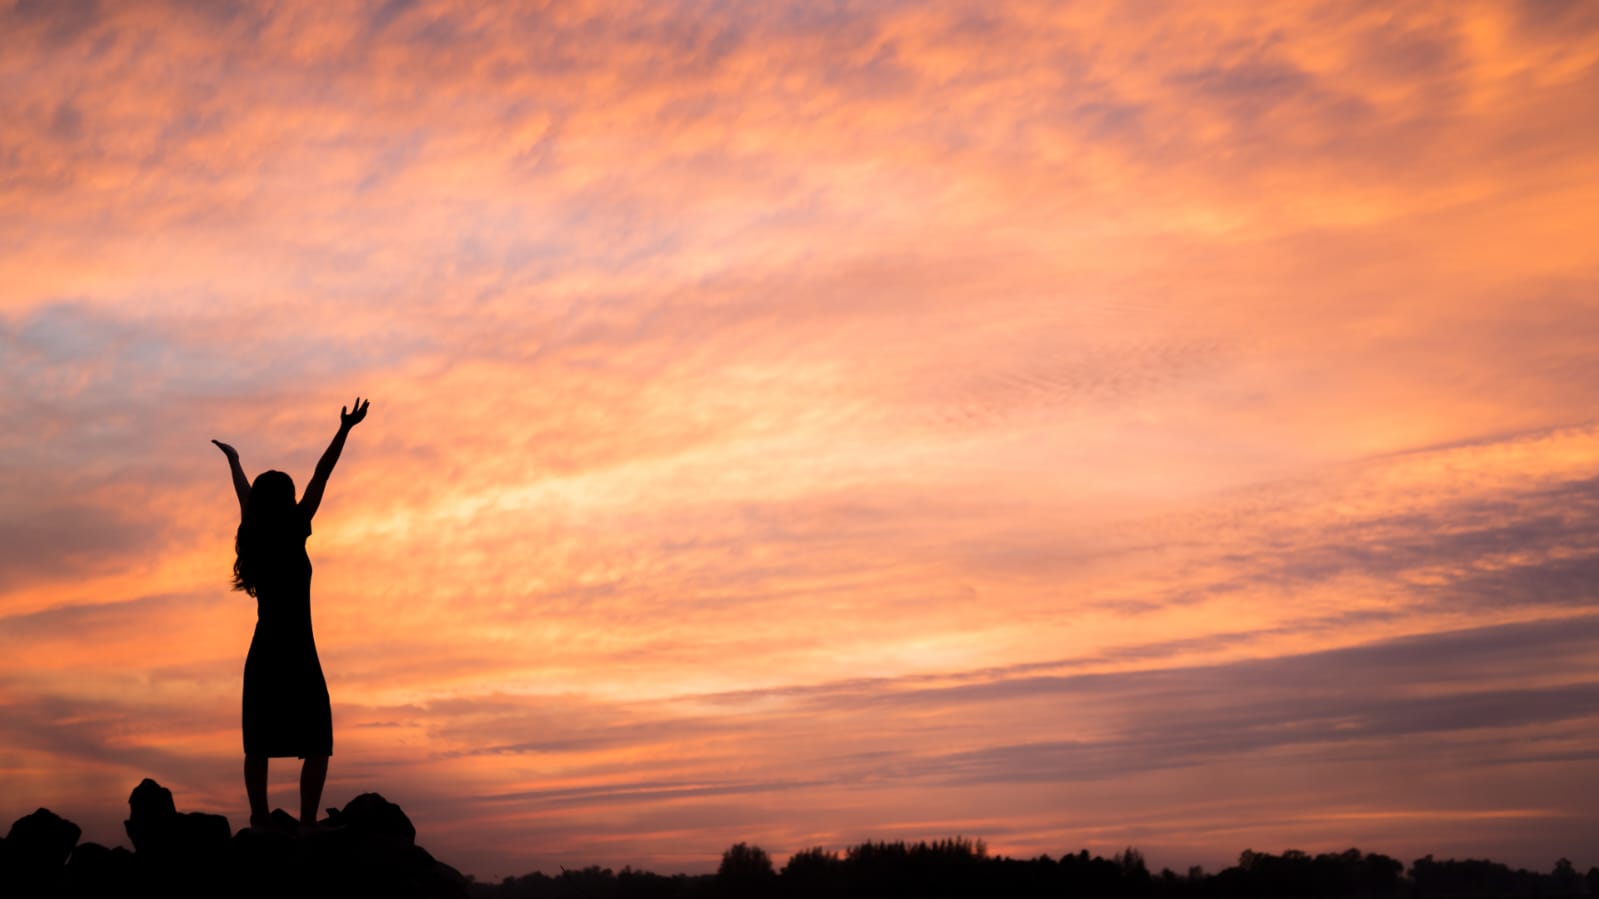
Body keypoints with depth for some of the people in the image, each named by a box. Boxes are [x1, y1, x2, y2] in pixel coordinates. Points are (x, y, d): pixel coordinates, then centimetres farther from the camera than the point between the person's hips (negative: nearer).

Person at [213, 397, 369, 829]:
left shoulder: (253, 538, 5)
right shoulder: (293, 535, -8)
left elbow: (244, 494, 23)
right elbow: (321, 478, -9)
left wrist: (234, 461, 41)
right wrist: (344, 431, -10)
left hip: (261, 654, 6)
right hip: (296, 653, -6)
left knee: (258, 745, 7)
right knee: (317, 745, -1)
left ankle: (259, 823, 0)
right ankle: (307, 824, -13)